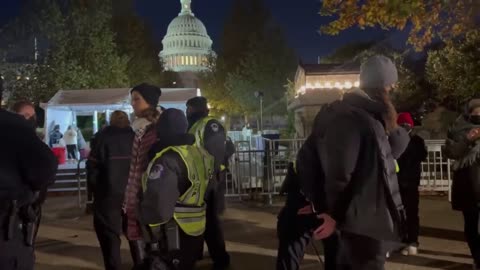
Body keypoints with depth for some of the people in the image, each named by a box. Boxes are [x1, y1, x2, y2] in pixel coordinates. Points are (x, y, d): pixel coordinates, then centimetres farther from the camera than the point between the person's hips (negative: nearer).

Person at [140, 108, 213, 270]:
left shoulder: (167, 160, -22)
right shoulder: (199, 153, 6)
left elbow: (156, 204, -26)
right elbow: (207, 191, 17)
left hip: (173, 236, -9)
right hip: (195, 231, 9)